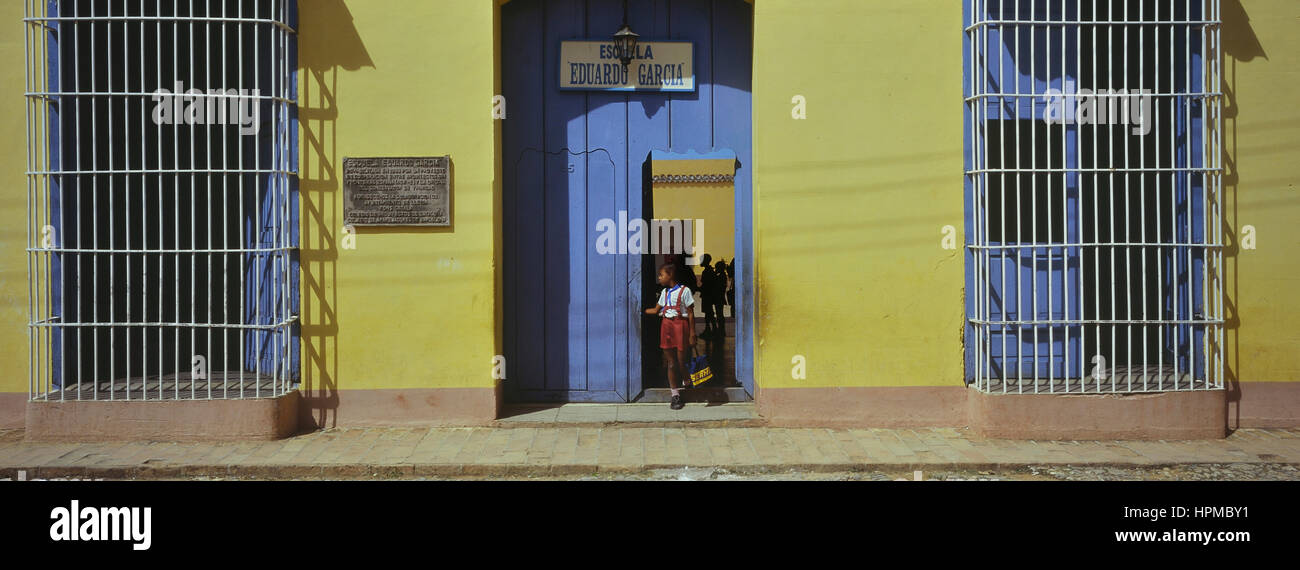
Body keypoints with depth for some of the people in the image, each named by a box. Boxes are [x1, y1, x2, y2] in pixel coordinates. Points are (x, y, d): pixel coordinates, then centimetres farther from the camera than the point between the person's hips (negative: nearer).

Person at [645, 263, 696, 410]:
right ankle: (675, 395, 10)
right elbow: (656, 310, 21)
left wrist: (692, 333, -8)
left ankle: (686, 385, 23)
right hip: (666, 325, 5)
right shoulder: (664, 292, 14)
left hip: (680, 325, -5)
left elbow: (690, 313, -5)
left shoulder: (684, 290, -5)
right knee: (670, 362, 5)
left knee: (681, 361, -2)